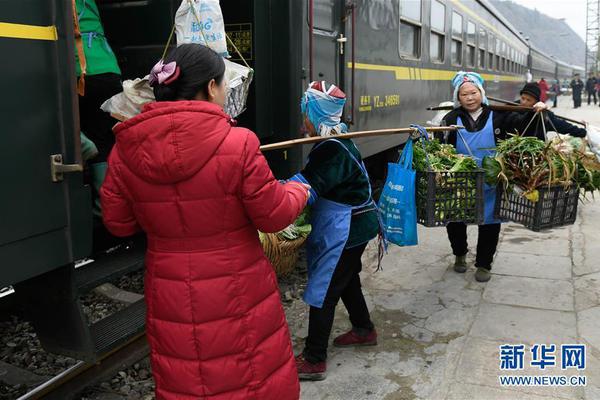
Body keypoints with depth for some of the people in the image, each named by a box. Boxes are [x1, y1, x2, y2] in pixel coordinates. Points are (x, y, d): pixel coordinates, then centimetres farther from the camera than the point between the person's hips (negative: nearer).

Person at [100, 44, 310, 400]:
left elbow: (119, 223, 3)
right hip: (238, 297, -3)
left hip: (171, 299, 4)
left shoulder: (127, 149, -8)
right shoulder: (237, 143, -19)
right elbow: (274, 216, -11)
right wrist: (297, 191, 10)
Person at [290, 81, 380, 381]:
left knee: (323, 289, -4)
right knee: (346, 279, 24)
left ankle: (314, 360, 4)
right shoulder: (336, 142, 7)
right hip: (350, 224, 10)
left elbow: (309, 187, -31)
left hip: (346, 229, -10)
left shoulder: (334, 150, -24)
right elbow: (313, 180, 10)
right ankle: (364, 330, 43)